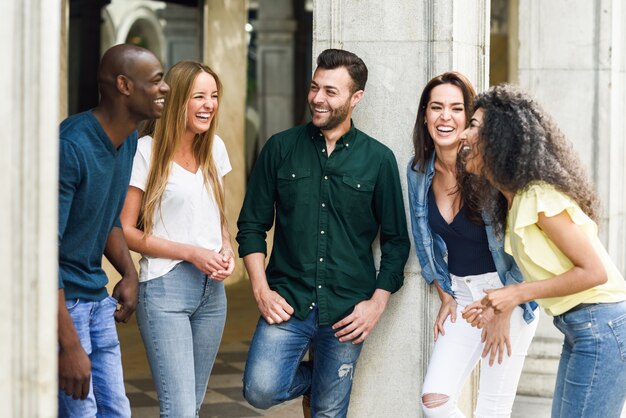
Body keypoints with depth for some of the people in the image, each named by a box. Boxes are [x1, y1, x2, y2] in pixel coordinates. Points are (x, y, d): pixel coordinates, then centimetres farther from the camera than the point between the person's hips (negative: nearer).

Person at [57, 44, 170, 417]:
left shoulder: (129, 141, 6)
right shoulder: (71, 146, -22)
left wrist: (129, 273, 6)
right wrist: (69, 345, -28)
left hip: (97, 298, 9)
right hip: (61, 301, -9)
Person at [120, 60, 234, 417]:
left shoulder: (215, 148, 10)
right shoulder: (147, 151, -9)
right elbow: (125, 231, -9)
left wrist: (226, 250, 0)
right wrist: (191, 253, -15)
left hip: (212, 288, 6)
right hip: (165, 289, -6)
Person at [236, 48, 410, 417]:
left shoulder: (378, 159, 2)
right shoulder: (281, 148, 3)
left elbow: (396, 240, 5)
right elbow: (252, 225, 7)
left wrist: (377, 303, -3)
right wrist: (261, 290, -3)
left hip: (347, 313, 0)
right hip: (288, 303, 0)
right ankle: (308, 377, 16)